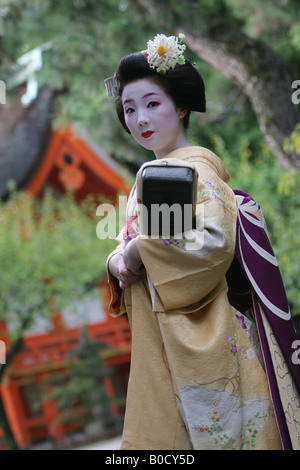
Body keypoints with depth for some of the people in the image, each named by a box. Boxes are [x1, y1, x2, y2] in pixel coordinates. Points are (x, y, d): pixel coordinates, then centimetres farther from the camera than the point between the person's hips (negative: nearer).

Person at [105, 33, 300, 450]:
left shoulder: (196, 168, -11)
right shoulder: (148, 176, 16)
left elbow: (213, 240, -27)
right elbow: (129, 240, 19)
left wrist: (138, 252, -17)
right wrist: (118, 260, -4)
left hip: (197, 339, -8)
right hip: (158, 342, 8)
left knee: (201, 433, -2)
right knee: (159, 429, 12)